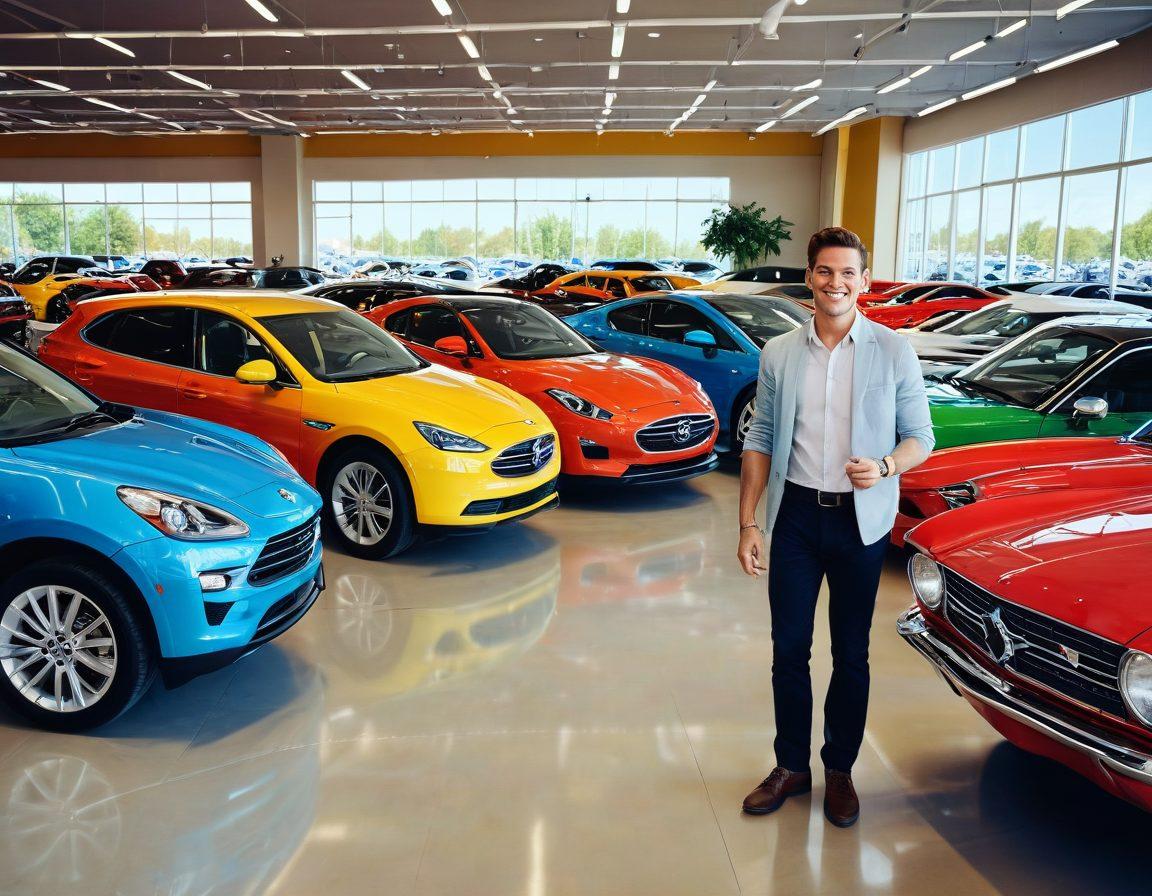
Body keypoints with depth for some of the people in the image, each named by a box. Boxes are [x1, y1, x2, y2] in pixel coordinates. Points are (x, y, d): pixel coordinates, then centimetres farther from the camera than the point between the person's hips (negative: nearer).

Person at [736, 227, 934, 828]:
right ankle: (791, 765, 25)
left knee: (851, 654, 10)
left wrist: (884, 468, -21)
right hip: (796, 514, 2)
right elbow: (760, 440, 6)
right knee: (788, 649, 9)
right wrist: (748, 521, 1)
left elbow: (919, 437, 1)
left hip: (861, 520, -2)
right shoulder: (778, 354, 3)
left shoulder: (894, 352, -3)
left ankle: (840, 770, 27)